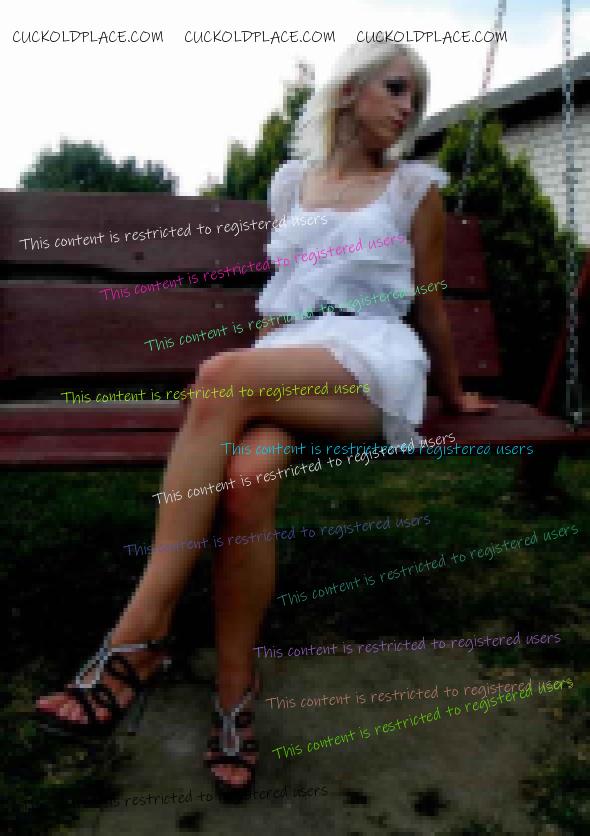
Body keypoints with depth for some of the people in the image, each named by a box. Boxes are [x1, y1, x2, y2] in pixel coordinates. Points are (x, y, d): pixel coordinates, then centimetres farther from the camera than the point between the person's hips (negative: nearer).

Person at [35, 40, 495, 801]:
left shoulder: (415, 187, 14)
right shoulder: (290, 180, 22)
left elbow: (428, 303, 18)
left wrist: (452, 395, 23)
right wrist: (265, 369, 16)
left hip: (374, 366, -3)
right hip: (280, 367, 3)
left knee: (223, 374, -34)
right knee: (247, 477, -34)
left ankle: (138, 641, -32)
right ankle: (235, 696, -21)